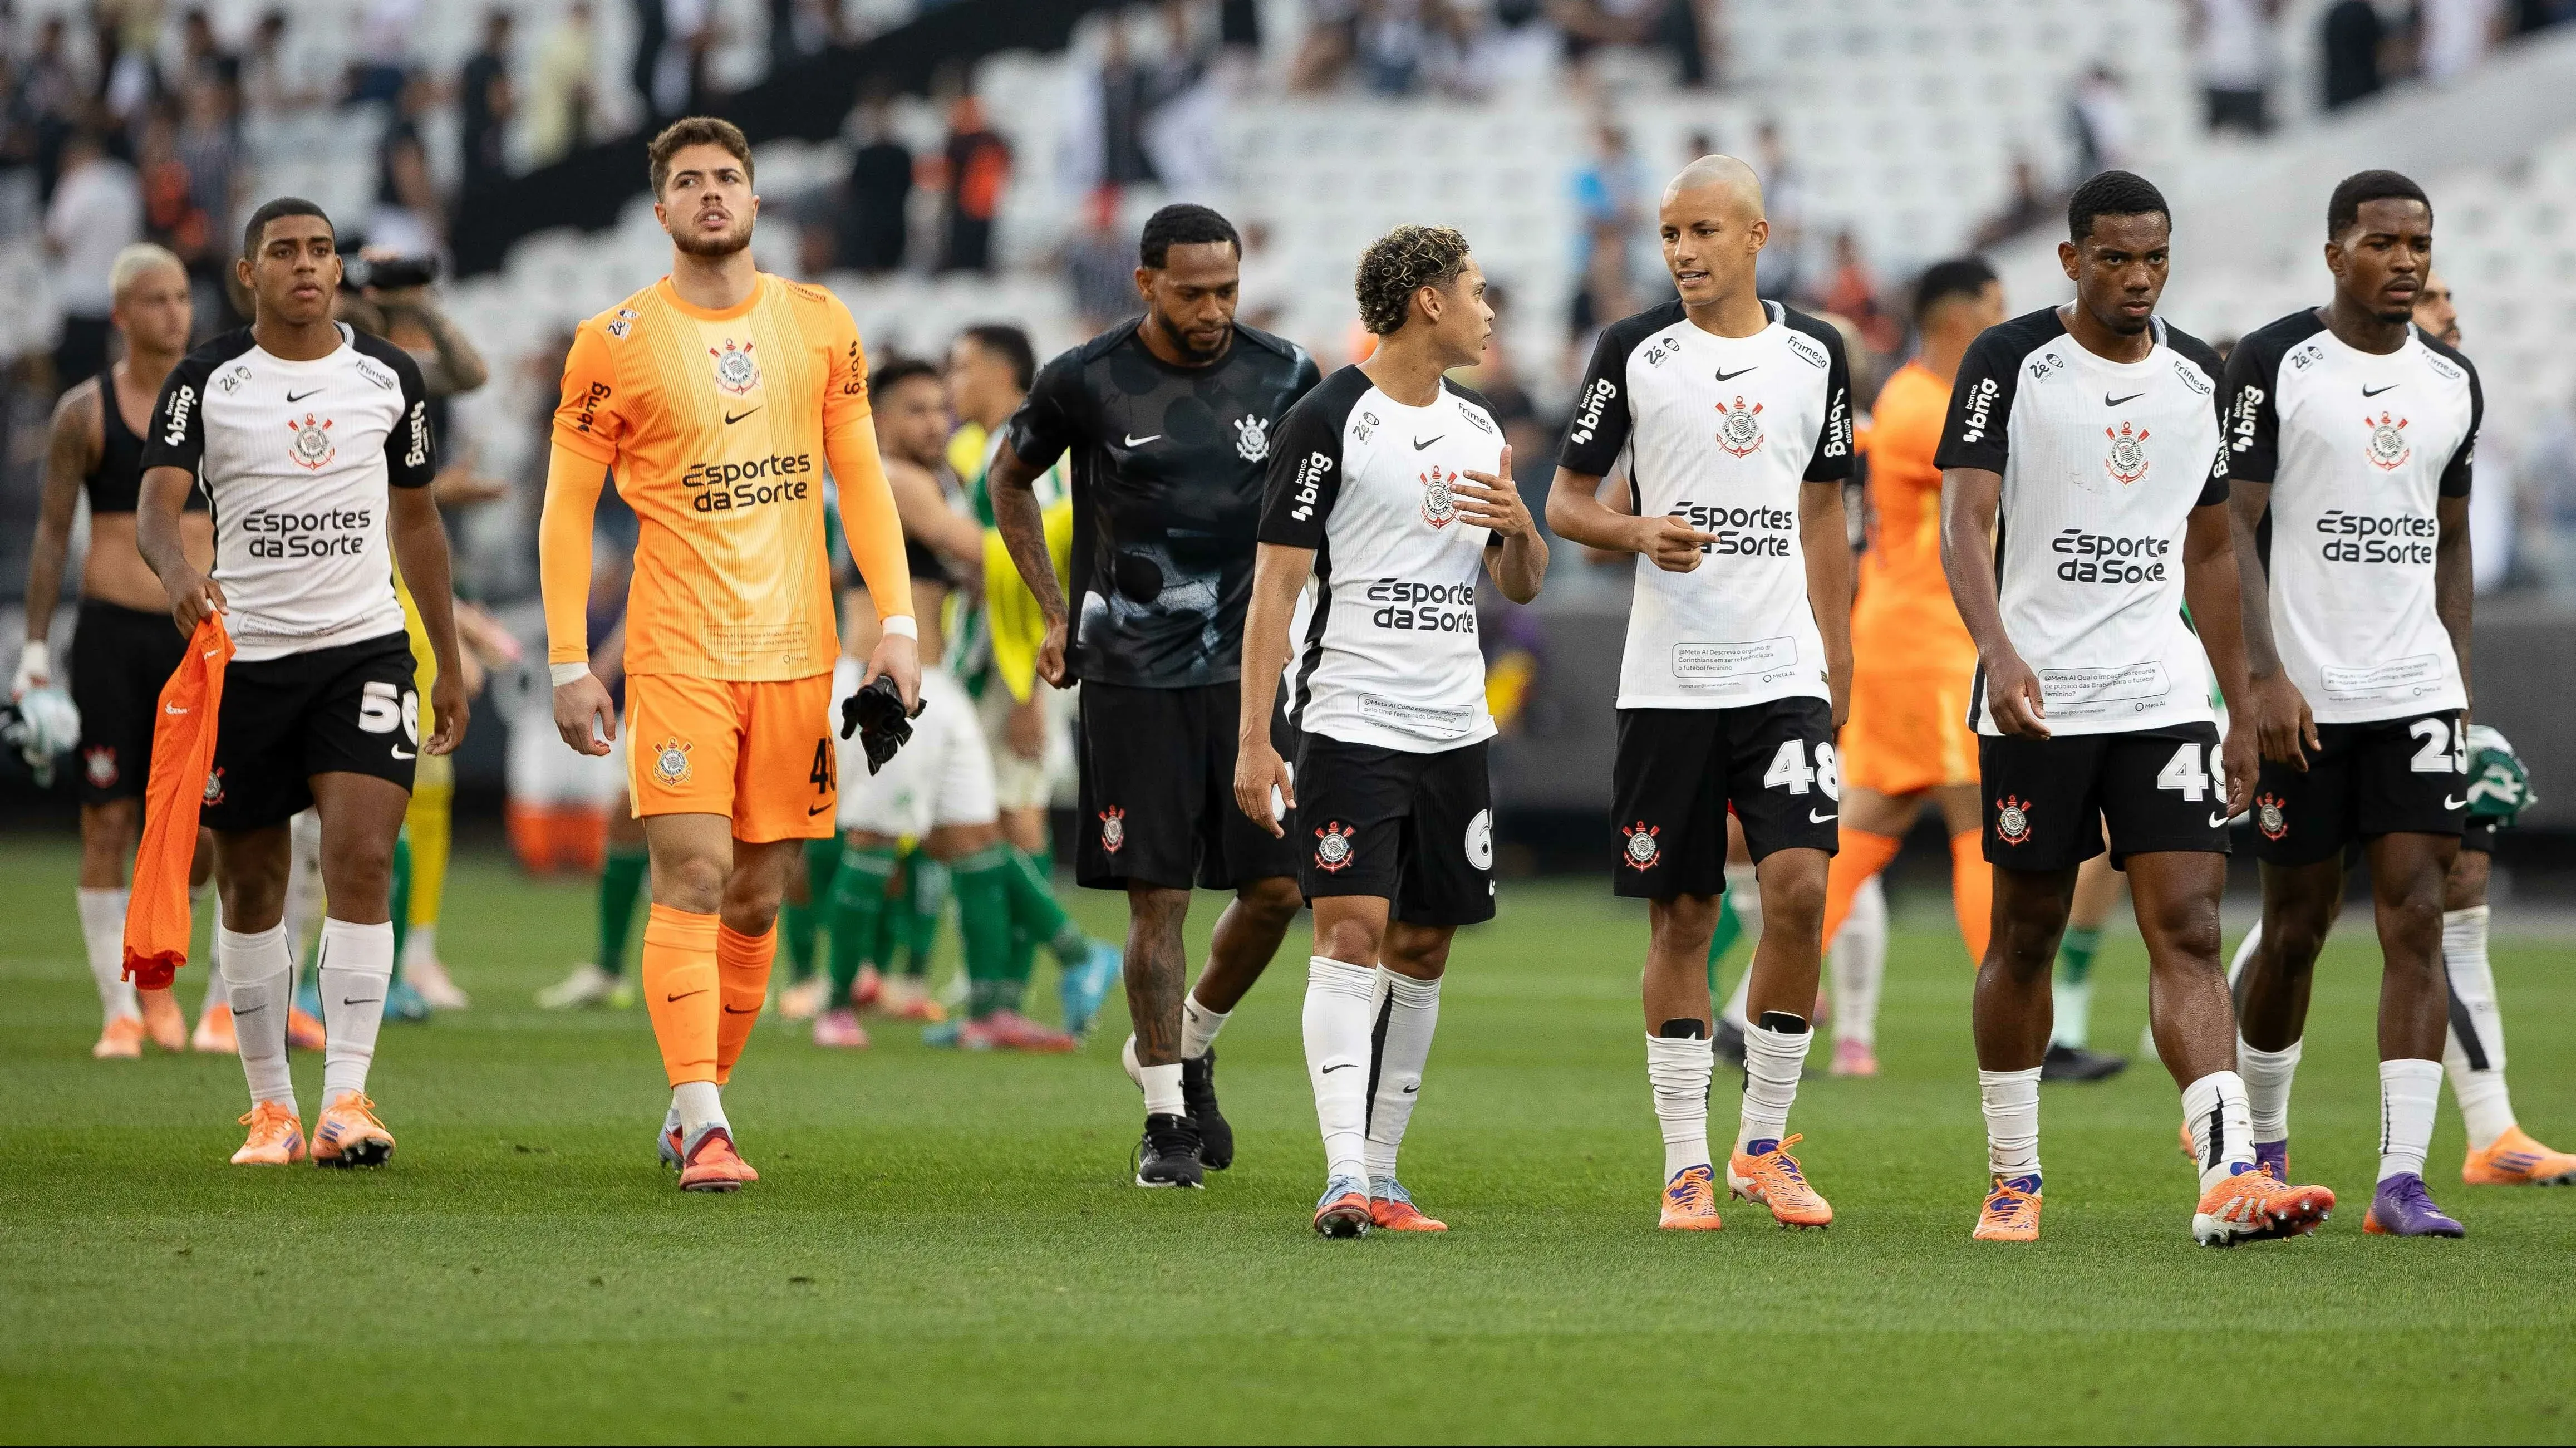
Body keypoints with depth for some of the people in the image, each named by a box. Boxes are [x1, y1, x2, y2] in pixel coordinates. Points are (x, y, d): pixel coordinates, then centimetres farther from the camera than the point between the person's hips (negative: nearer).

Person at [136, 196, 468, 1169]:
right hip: (242, 653, 0)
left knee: (362, 859, -16)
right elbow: (157, 504, -12)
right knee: (250, 885, 5)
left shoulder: (389, 377, 6)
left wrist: (450, 663, 16)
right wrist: (179, 575, -35)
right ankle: (269, 1104, 17)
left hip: (365, 648, 0)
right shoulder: (206, 381, -1)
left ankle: (345, 1099, -18)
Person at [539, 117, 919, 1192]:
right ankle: (704, 1130, -18)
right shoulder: (615, 345, 0)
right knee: (692, 880, -14)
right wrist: (569, 665, -3)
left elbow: (861, 480, 12)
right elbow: (567, 510, 2)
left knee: (758, 899, 6)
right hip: (677, 651, -3)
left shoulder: (820, 326, 9)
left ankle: (693, 1106, 21)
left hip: (796, 653, 3)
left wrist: (896, 622, 2)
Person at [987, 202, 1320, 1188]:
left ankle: (1189, 1047, 24)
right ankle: (1166, 1117, 5)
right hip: (1132, 677, -2)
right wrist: (1056, 615, 9)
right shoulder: (1087, 382, -4)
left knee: (1276, 888, -2)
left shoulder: (1284, 377, 2)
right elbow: (1010, 479, 14)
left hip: (1251, 666, 2)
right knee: (1157, 898, -4)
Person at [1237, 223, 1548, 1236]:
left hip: (1456, 732, 7)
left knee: (1423, 951, 7)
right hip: (1351, 724, -7)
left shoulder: (1476, 427, 14)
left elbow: (1520, 586, 20)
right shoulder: (1330, 421, -7)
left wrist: (1520, 525, -3)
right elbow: (1276, 586, -8)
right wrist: (1253, 741, -14)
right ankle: (1344, 1180, -22)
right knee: (1352, 934, -15)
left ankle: (1382, 1173, 14)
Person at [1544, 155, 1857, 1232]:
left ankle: (1765, 1143, 1)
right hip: (1668, 681, -1)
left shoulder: (1815, 353, 8)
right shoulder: (1633, 350, 1)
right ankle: (1687, 1164, 10)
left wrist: (1837, 667, 14)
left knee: (1798, 889, -13)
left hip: (1785, 670, 1)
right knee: (1681, 918, 2)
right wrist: (1640, 533, -15)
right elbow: (1566, 503, 6)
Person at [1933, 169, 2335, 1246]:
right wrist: (1999, 651, -30)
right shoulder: (2009, 362, -4)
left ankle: (2228, 1180, -20)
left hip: (2164, 698, 3)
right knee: (2025, 940, 8)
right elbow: (1966, 522, -13)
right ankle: (2013, 1180, 21)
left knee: (2188, 930, -10)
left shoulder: (2199, 379, 10)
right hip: (2036, 702, -3)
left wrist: (2247, 709, 16)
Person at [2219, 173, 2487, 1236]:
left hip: (2417, 694, 4)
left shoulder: (2450, 381, 11)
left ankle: (2402, 1179, -10)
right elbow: (2230, 528, -8)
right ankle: (2263, 1143, 28)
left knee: (2417, 922, -7)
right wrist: (2267, 677, -16)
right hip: (2300, 699, -4)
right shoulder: (2273, 364, -5)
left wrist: (2457, 681, 12)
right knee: (2297, 928, 6)